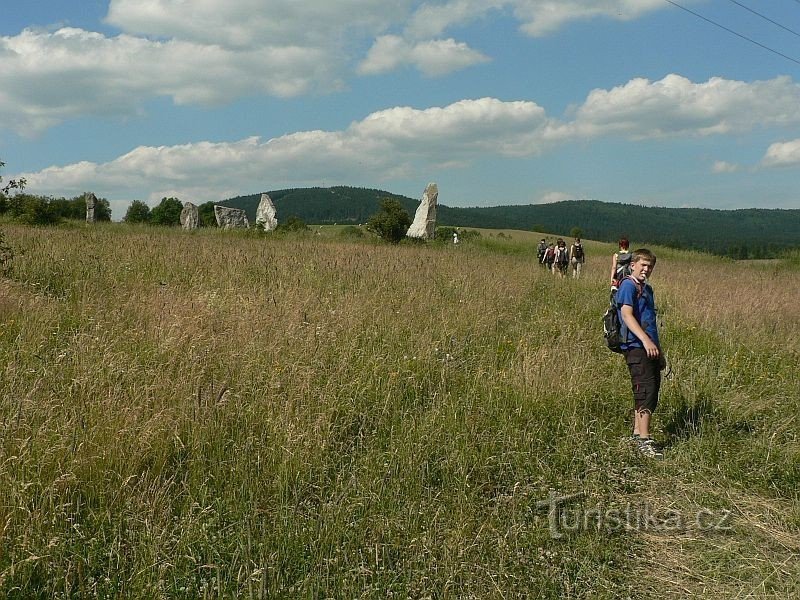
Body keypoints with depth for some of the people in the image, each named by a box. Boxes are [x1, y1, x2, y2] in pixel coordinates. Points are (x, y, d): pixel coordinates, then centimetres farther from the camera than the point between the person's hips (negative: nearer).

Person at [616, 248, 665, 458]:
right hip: (636, 347, -9)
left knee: (652, 391, 12)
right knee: (646, 391, -12)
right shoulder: (628, 285, -7)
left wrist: (660, 351, 27)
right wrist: (645, 340, -30)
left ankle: (637, 434, 22)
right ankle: (644, 440, -10)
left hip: (650, 348, 9)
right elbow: (627, 315, -20)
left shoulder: (647, 289, 21)